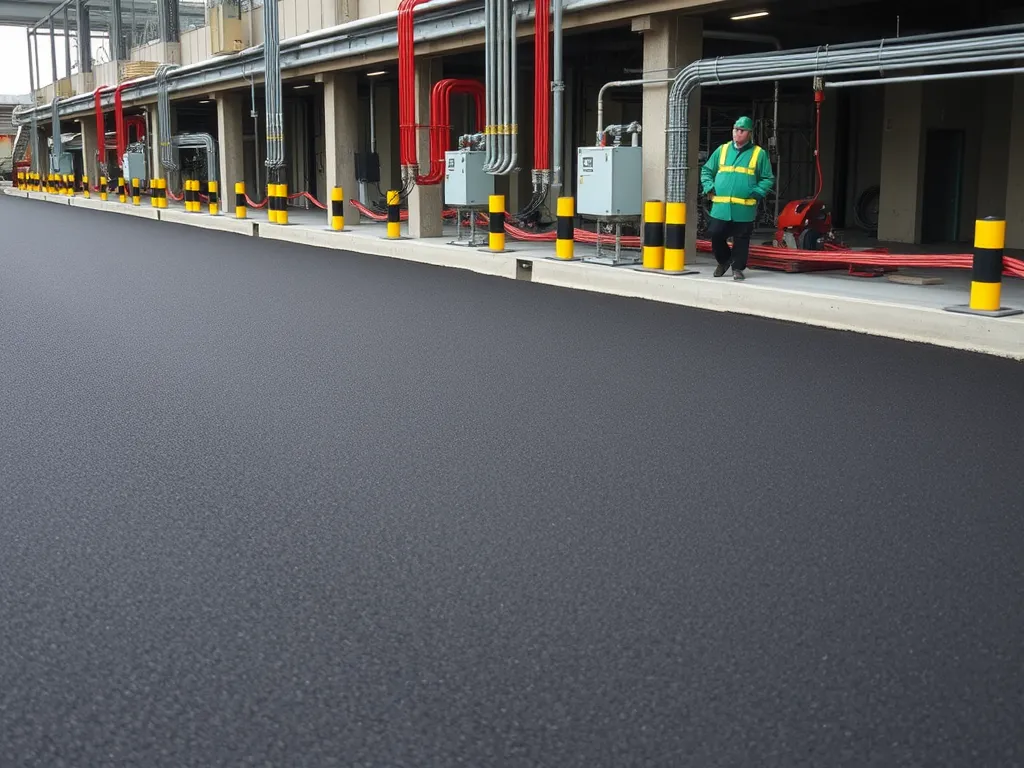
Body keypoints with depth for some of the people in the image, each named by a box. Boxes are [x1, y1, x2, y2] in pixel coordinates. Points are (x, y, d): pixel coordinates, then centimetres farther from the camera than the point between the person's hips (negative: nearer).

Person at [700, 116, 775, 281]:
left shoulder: (759, 154, 4)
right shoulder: (722, 150, 11)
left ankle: (737, 268, 15)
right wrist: (709, 187, 3)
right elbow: (706, 171, 18)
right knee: (716, 235, 0)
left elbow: (768, 179, 6)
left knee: (741, 239, 2)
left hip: (744, 209, -2)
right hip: (720, 207, 2)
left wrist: (757, 193, -8)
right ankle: (724, 261, 24)